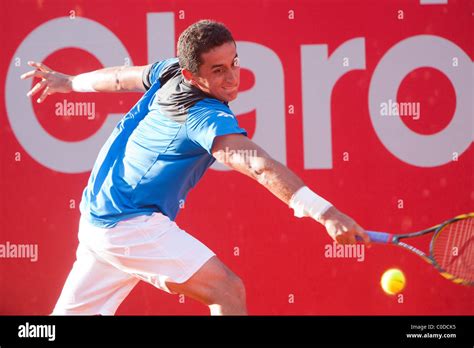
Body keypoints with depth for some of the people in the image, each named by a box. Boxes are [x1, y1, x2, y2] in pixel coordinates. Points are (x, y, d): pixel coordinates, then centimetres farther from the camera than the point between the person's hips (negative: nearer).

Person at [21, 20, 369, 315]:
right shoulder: (207, 117, -23)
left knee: (72, 311, 18)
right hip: (132, 225, -10)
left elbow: (122, 77, 24)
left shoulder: (169, 71, 3)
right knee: (227, 290, -19)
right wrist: (325, 211, -47)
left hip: (98, 220, 10)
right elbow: (261, 166, -37)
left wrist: (70, 82, 42)